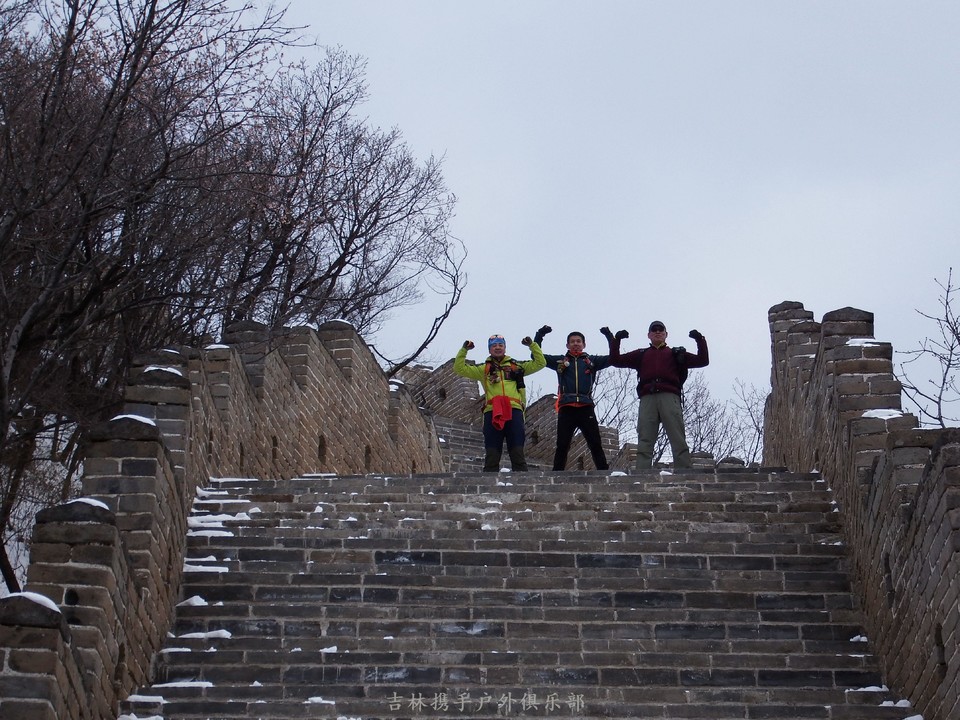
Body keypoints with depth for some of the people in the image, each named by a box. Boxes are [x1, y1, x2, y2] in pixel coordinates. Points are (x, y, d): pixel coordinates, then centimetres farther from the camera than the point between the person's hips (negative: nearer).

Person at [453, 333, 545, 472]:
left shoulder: (516, 365, 22)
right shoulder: (484, 369, 21)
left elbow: (540, 363, 18)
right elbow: (460, 369, 15)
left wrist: (532, 345, 9)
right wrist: (464, 350, 6)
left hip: (514, 410, 0)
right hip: (492, 412, 0)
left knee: (517, 453, -5)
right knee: (491, 454, -3)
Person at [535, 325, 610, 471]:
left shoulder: (592, 361, 18)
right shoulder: (560, 361, 18)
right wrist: (539, 336, 7)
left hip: (586, 408, 0)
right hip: (566, 408, 0)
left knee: (596, 445, -3)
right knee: (562, 446, -3)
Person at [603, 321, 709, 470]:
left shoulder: (676, 354, 25)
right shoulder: (641, 354, 28)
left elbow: (702, 361, 17)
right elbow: (616, 361, 20)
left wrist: (700, 340, 5)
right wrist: (615, 340, 10)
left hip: (669, 397, -1)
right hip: (647, 398, 1)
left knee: (678, 441, -12)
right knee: (644, 443, -10)